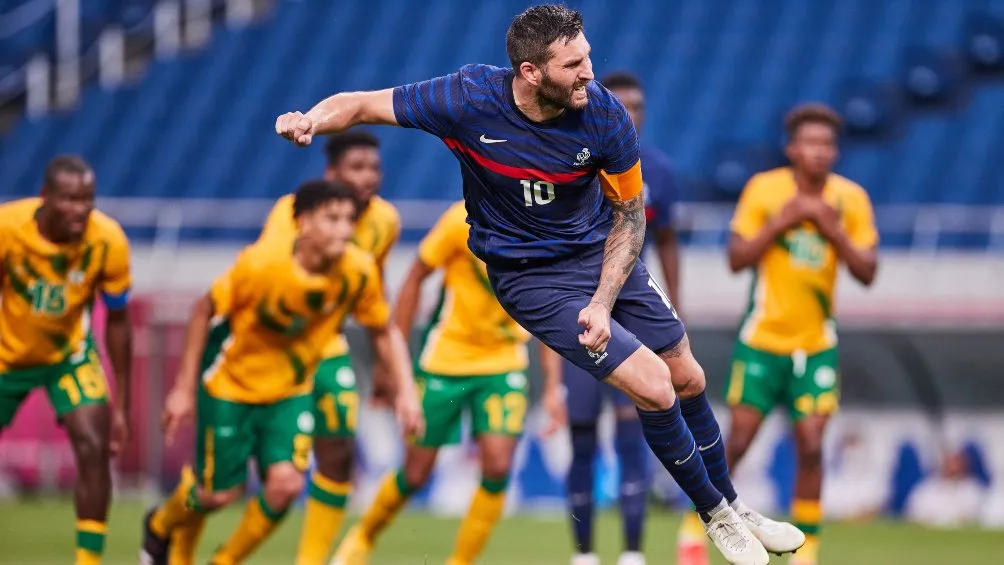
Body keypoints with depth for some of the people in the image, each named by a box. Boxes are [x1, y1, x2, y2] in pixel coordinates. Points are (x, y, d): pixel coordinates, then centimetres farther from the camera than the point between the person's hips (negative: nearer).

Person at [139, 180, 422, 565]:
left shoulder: (359, 271, -19)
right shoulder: (260, 263, -29)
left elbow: (383, 331, -2)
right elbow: (204, 310, -15)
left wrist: (406, 390, -13)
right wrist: (184, 388, -12)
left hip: (291, 391, 3)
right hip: (230, 384, -3)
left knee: (286, 483, -15)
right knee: (221, 492, 3)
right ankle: (159, 527, 39)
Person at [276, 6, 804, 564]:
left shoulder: (605, 114, -20)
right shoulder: (469, 99, -26)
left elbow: (629, 214, -6)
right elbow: (361, 104, -13)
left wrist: (603, 303, -16)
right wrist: (311, 121, -35)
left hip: (603, 250, 3)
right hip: (530, 276, -3)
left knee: (688, 379, 10)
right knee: (654, 387, -15)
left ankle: (733, 504, 37)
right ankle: (714, 514, 9)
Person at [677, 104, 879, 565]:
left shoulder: (851, 199, -2)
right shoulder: (763, 189, -7)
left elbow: (867, 272, -5)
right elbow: (736, 259, -9)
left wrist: (833, 230, -18)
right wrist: (779, 222, -21)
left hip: (817, 344, 1)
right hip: (762, 340, -1)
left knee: (811, 447, -8)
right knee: (737, 443, -1)